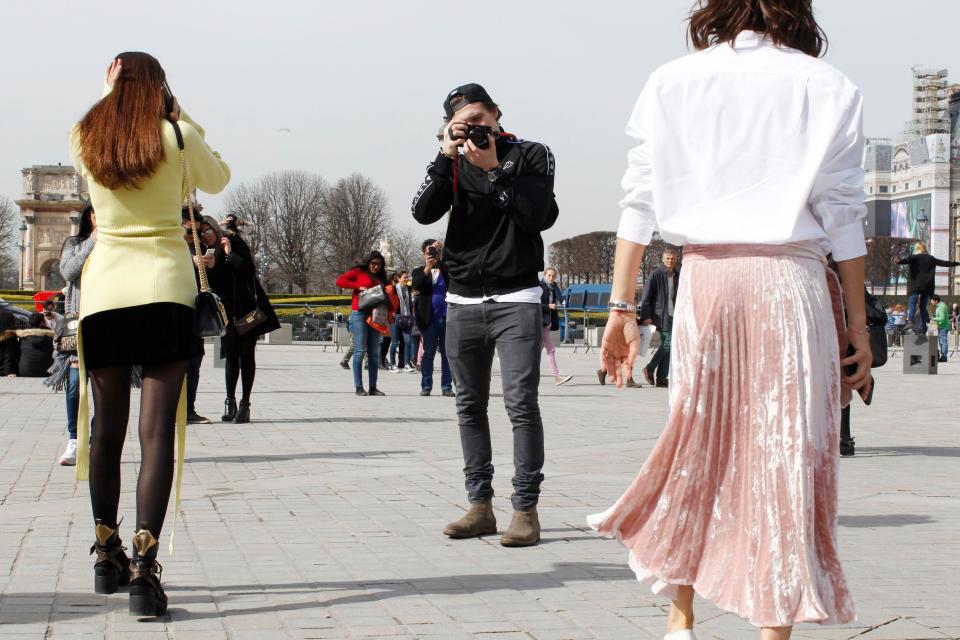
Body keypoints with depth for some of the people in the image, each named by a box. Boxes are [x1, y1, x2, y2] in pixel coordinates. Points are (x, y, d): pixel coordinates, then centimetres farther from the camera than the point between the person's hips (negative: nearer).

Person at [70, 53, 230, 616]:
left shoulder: (85, 140, 4)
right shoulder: (178, 137, -2)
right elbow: (217, 179, 17)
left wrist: (116, 96, 25)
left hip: (104, 293, 3)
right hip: (165, 289, -3)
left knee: (106, 428, 13)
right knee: (158, 431, -7)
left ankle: (108, 555, 25)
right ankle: (144, 566, -18)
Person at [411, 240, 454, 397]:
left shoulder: (447, 270, 12)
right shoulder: (419, 272, 9)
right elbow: (416, 286, -9)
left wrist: (442, 250, -11)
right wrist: (427, 268, -22)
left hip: (447, 318, 1)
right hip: (429, 319, -1)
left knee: (447, 353, 2)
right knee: (428, 353, 1)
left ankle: (446, 386, 7)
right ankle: (426, 386, 5)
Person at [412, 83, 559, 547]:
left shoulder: (531, 155, 2)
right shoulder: (454, 164, 10)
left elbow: (541, 217, -11)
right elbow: (423, 213, -4)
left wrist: (495, 170, -13)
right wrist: (446, 157, -10)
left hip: (516, 299, -4)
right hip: (463, 302, 4)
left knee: (521, 403, -10)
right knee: (470, 405, 6)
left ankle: (525, 509, -8)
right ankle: (480, 506, 13)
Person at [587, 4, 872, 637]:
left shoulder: (672, 83, 8)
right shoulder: (827, 87, 3)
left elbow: (639, 204, 5)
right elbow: (842, 216, 1)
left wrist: (622, 308, 8)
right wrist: (858, 326, 6)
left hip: (705, 276, 2)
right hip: (793, 277, -2)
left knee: (696, 446, 12)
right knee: (787, 453, 1)